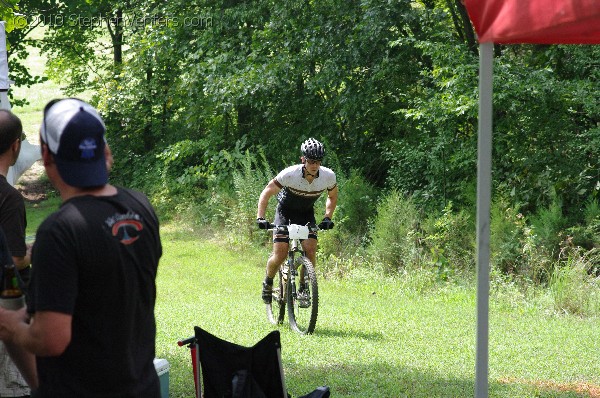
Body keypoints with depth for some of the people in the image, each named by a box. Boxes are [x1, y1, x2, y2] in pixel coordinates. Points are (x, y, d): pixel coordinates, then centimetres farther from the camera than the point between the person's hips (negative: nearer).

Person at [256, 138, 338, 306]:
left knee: (310, 249, -19)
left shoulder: (328, 176, -21)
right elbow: (266, 193, -19)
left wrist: (327, 217, -12)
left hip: (306, 214, 3)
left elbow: (332, 197, 2)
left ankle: (303, 289, -2)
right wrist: (260, 218, -29)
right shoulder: (290, 174, -31)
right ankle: (268, 282, 16)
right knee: (280, 255, -14)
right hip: (285, 211, -2)